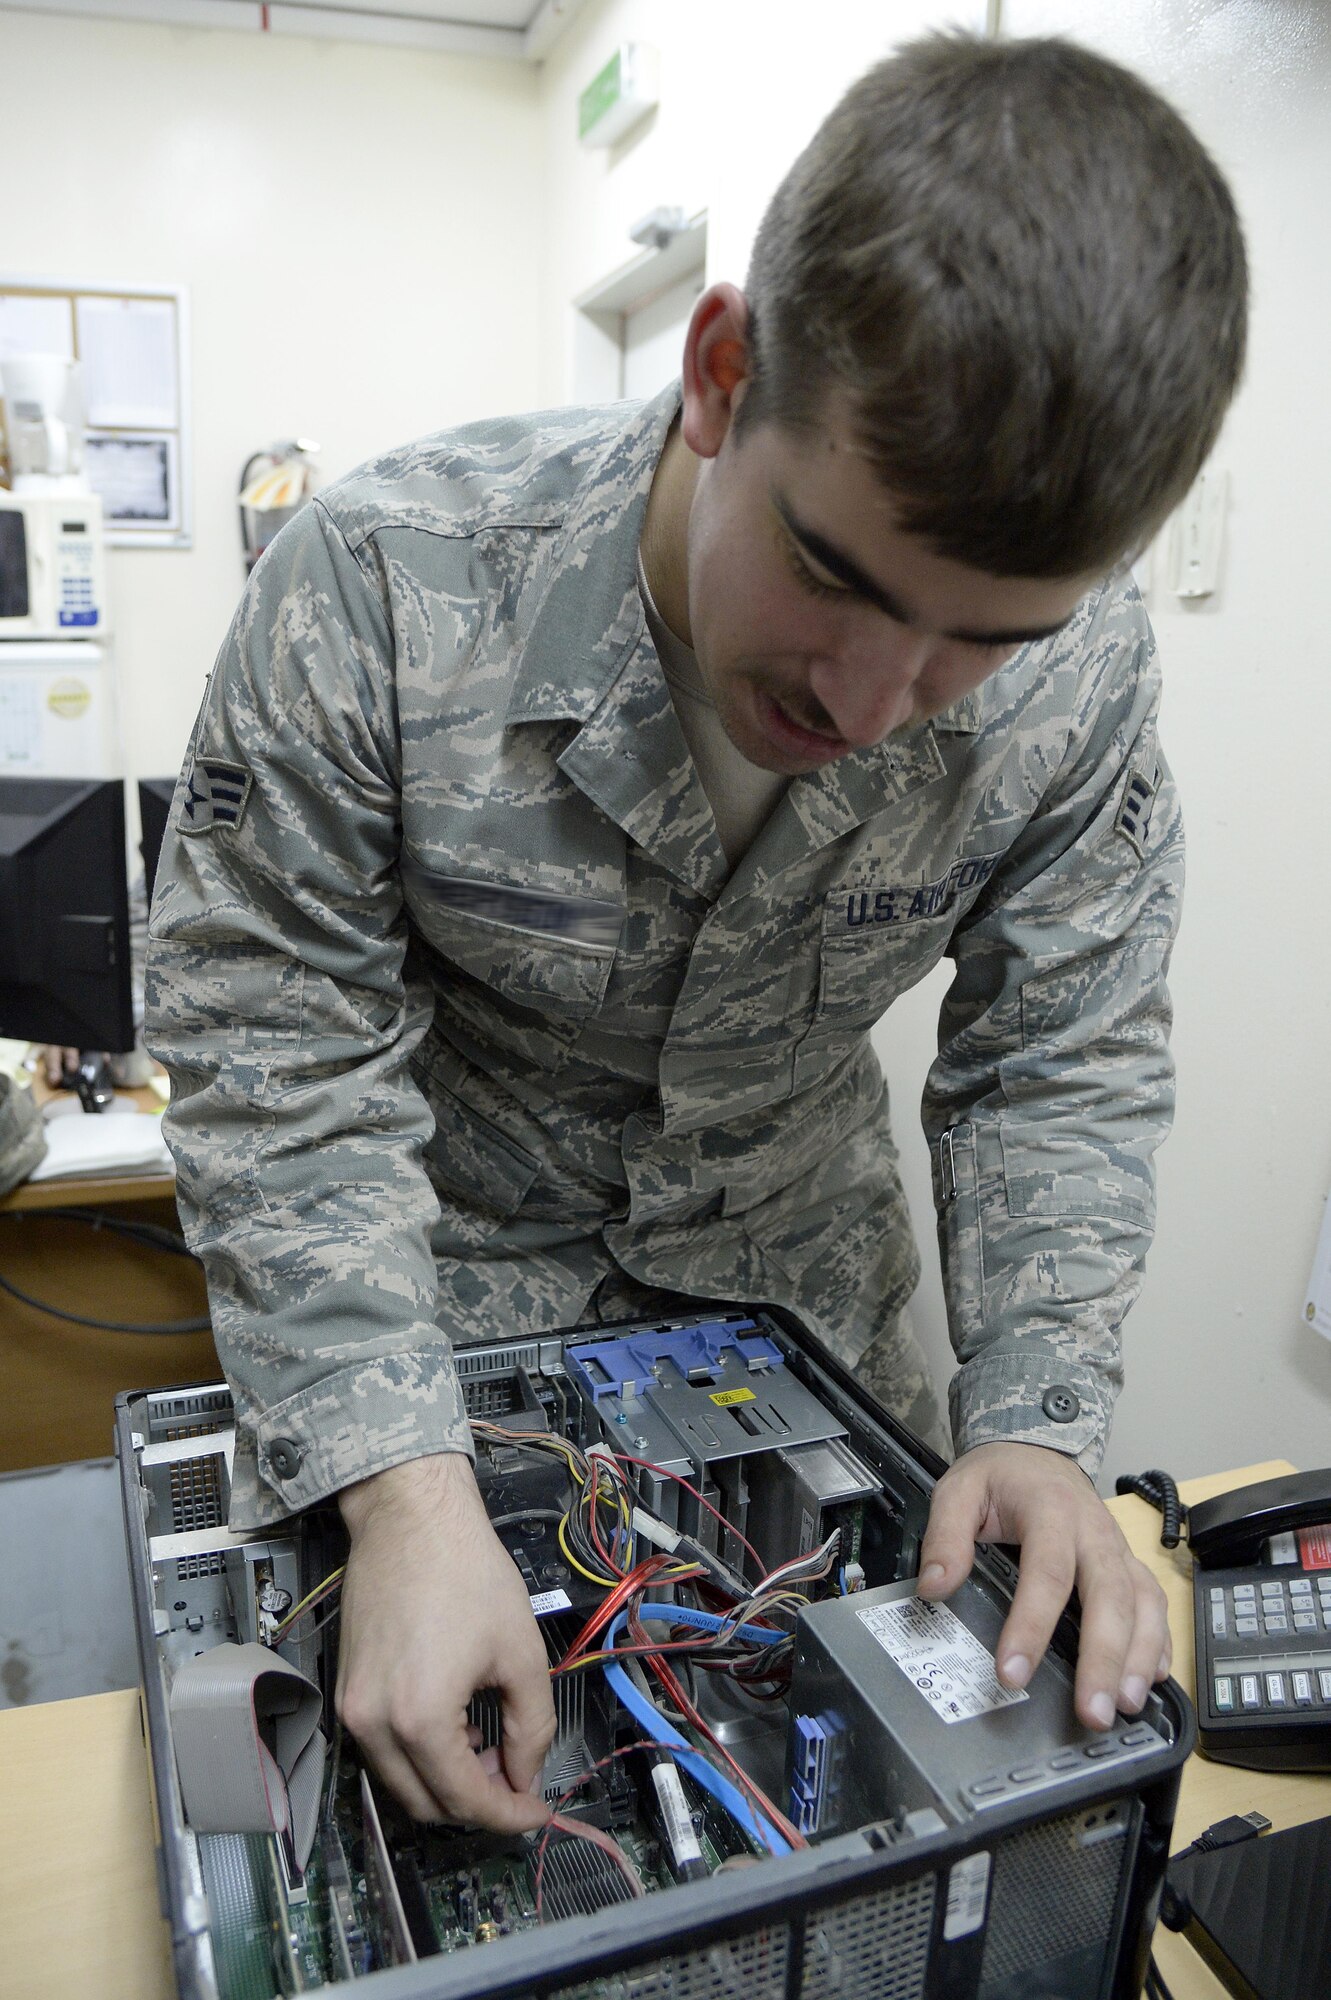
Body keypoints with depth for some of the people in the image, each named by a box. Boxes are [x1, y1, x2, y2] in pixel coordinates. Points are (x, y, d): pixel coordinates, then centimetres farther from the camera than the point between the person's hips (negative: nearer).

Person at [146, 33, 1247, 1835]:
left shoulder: (1080, 681, -22)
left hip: (795, 1273, 2)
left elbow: (1064, 1070, -11)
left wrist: (1041, 1418, -23)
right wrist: (403, 1475, -31)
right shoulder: (384, 588, -30)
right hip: (437, 1272, -1)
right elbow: (278, 1047, -23)